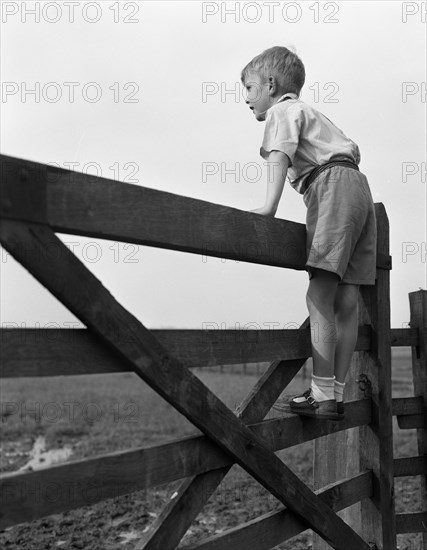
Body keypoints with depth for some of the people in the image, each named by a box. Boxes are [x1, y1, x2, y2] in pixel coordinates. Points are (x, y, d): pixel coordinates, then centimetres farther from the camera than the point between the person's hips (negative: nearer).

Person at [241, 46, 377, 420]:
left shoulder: (282, 110, 7)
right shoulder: (306, 110, 35)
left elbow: (279, 156, -14)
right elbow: (351, 151, 36)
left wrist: (270, 206, -27)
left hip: (333, 184, -10)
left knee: (319, 294, -15)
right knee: (346, 301, 3)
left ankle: (323, 395, -18)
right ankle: (336, 394, 7)